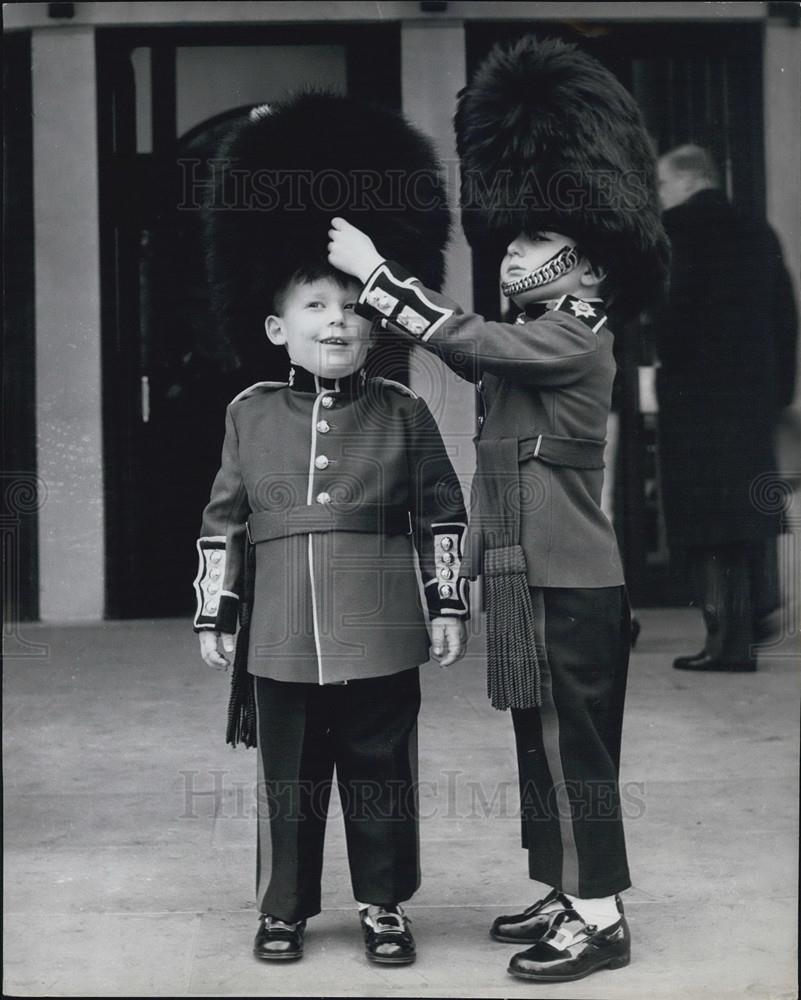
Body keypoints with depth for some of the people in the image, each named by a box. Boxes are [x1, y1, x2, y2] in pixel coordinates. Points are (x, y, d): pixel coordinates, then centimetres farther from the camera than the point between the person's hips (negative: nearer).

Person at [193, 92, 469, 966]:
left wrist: (448, 604, 3)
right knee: (287, 780, 11)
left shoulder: (402, 413, 1)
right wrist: (213, 613, 6)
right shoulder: (250, 415, 3)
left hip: (380, 639, -1)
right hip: (281, 641, 1)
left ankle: (385, 906, 23)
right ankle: (284, 908, 26)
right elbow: (223, 521, 7)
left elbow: (442, 515, 5)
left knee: (382, 777, 9)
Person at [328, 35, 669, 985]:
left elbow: (462, 338, -21)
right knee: (546, 746, 16)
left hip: (567, 591, -9)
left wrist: (371, 271, -13)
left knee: (570, 749, -2)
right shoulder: (532, 337, 12)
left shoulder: (576, 342, -16)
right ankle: (569, 897, 27)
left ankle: (599, 921, 8)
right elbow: (467, 339, 18)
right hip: (529, 581, 9)